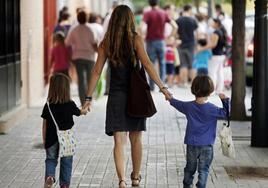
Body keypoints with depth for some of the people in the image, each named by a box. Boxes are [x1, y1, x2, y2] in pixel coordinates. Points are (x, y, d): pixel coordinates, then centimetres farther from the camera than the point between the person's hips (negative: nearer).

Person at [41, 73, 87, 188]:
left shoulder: (48, 106, -8)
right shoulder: (70, 105, -10)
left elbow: (45, 125, -3)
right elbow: (78, 112, 11)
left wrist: (44, 140, 7)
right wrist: (84, 111, 34)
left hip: (51, 139, 1)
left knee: (51, 160, 14)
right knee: (66, 162, 12)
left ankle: (50, 176, -11)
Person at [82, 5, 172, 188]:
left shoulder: (106, 43, 2)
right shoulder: (136, 39, -5)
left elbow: (97, 71, 2)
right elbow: (147, 64, -15)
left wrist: (89, 97, 7)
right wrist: (162, 87, -16)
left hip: (116, 95, 1)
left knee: (119, 141, -3)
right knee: (136, 139, 16)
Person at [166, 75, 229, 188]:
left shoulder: (189, 106, -2)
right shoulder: (212, 109, -13)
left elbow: (177, 103, 16)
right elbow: (225, 113, -7)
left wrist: (170, 98, 35)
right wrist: (225, 100, -6)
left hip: (191, 145, 3)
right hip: (206, 146, -3)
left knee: (190, 168, 17)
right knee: (203, 170, 1)